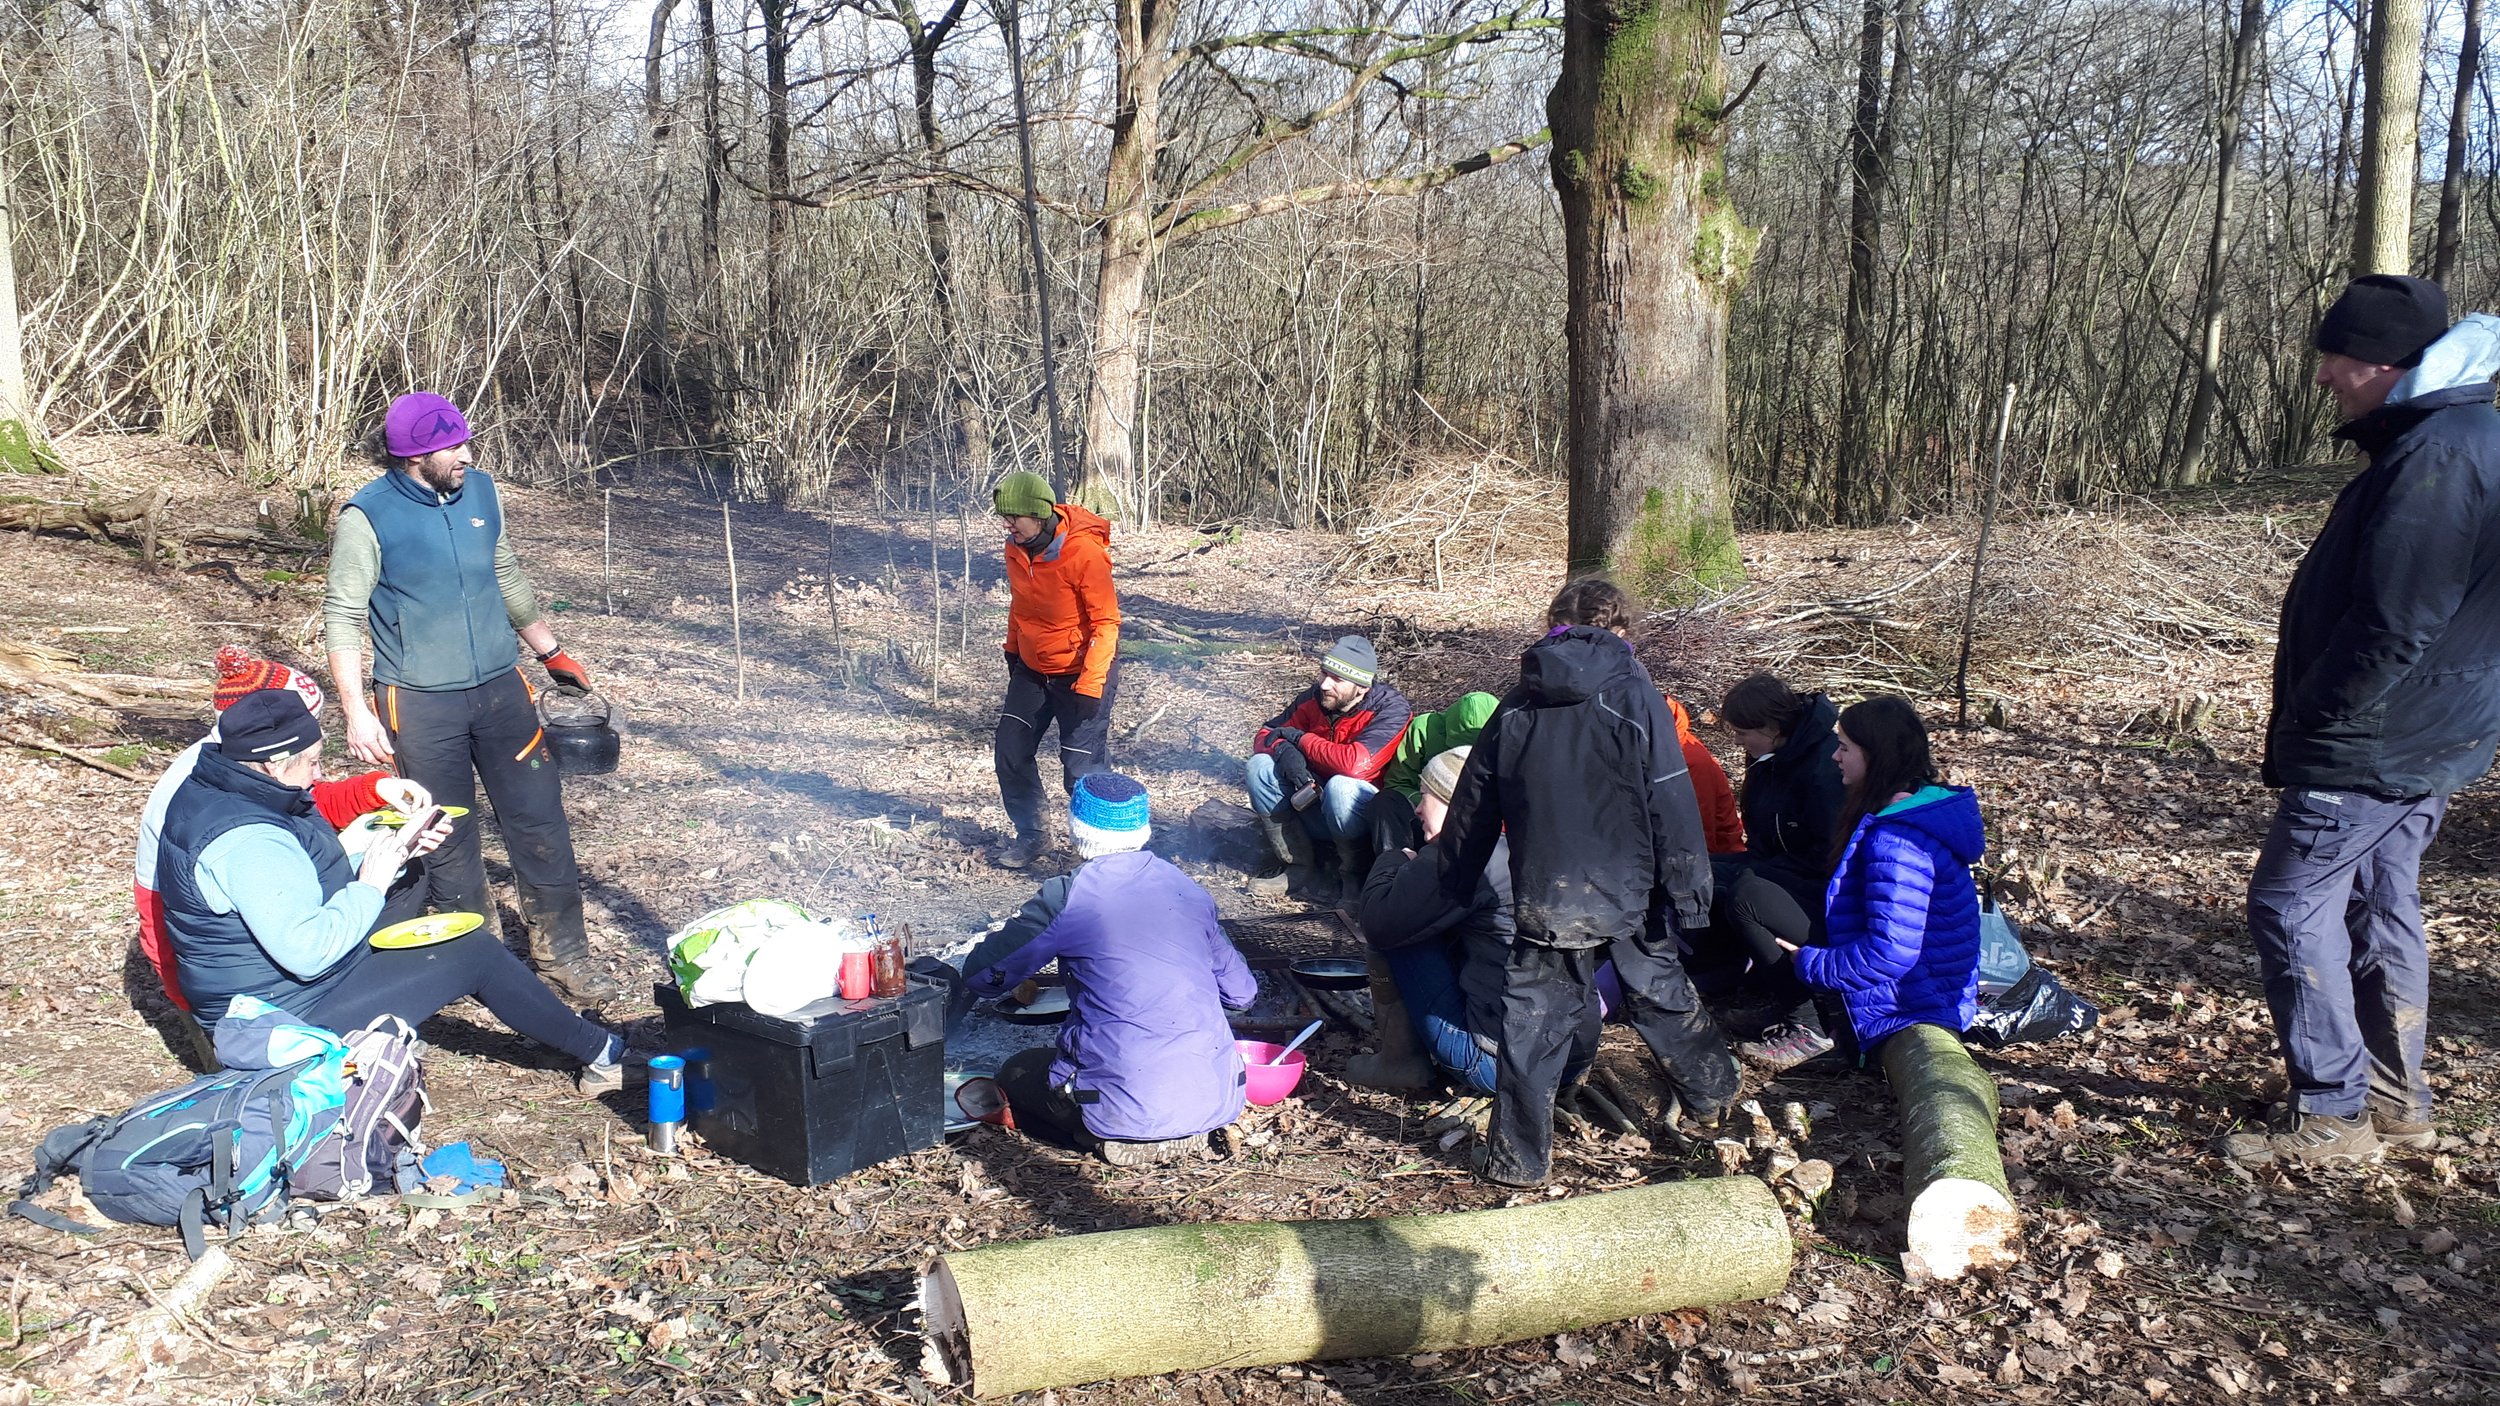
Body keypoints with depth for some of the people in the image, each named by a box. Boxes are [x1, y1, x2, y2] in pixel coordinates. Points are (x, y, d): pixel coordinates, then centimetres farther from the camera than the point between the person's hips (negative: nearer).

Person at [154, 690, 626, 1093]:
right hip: (290, 1015, -11)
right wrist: (372, 883, -22)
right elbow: (308, 954, -35)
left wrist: (397, 849, 1)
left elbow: (307, 877, 12)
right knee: (476, 953, -7)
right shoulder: (245, 842, -31)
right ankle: (600, 1053, 9)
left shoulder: (214, 789, 2)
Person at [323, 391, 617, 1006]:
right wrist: (357, 713, -16)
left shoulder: (480, 490, 2)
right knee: (448, 839, 8)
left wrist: (552, 653, 19)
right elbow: (342, 618, -10)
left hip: (499, 688, 4)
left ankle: (561, 952, 16)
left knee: (540, 821, 5)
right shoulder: (369, 516, -13)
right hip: (420, 703, -4)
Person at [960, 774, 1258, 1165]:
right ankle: (1185, 1133, 12)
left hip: (1132, 1107, -5)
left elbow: (982, 975, 2)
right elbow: (1242, 993, 14)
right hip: (1220, 1099, 6)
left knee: (1014, 1076, 22)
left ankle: (1118, 1141, 2)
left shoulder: (1069, 897, -6)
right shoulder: (1188, 889, 7)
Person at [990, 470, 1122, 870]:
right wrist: (1013, 652, 19)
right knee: (1010, 753, 6)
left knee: (1082, 771, -6)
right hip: (1031, 670, 7)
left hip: (1080, 674, -7)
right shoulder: (1016, 548, -4)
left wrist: (1089, 687, -25)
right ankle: (1030, 835, 24)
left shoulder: (1084, 552, -26)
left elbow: (1106, 623, -23)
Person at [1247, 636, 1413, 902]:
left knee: (1341, 786, -37)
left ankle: (1355, 876, -12)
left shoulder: (1392, 710, -22)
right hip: (1311, 804, 6)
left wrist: (1299, 738, -21)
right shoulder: (1314, 698, -5)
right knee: (1260, 765, -13)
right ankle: (1299, 865, -5)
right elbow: (1265, 735, 2)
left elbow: (1355, 764, -36)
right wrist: (1283, 749, -24)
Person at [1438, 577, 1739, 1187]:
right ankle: (1711, 1094, 41)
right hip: (1627, 893, -1)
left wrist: (1458, 881, 21)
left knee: (1533, 1018, 6)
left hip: (1543, 900, 1)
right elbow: (1671, 805, -10)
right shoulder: (1634, 696, -7)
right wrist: (1689, 893, -5)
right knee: (1661, 994, 19)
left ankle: (1517, 1157, 9)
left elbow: (1475, 802, 10)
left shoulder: (1518, 706, 4)